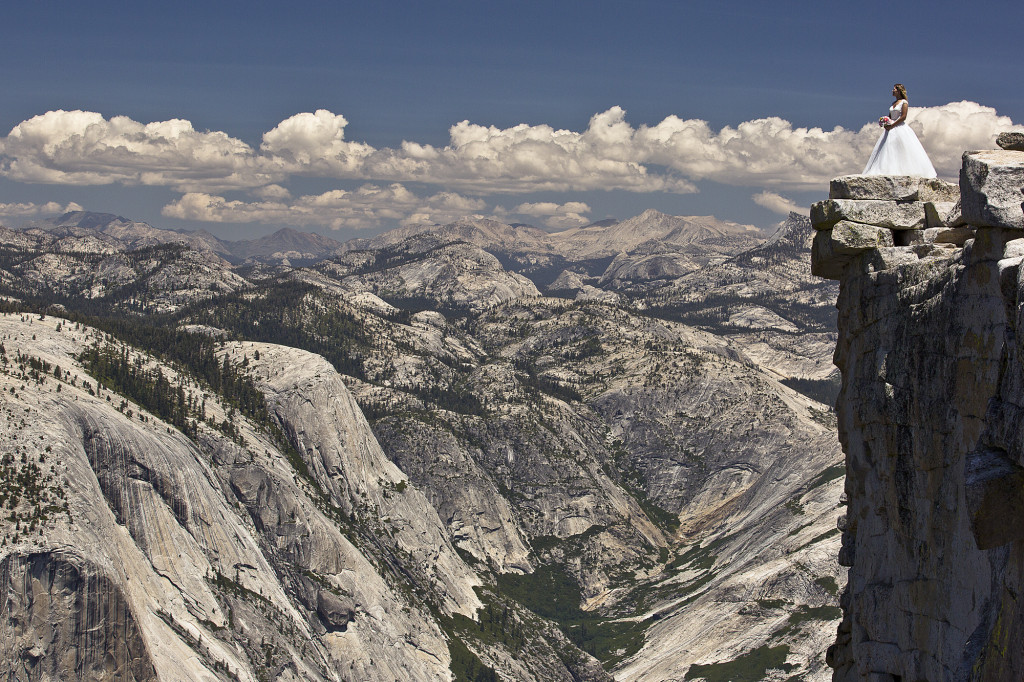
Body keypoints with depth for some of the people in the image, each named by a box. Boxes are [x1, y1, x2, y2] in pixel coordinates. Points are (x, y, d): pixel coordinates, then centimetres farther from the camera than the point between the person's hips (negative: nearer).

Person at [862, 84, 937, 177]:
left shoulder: (904, 102, -5)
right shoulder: (893, 103, 17)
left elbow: (903, 117, -14)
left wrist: (892, 125, -17)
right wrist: (885, 122, -1)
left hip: (901, 129, -8)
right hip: (891, 130, 8)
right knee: (888, 150, 0)